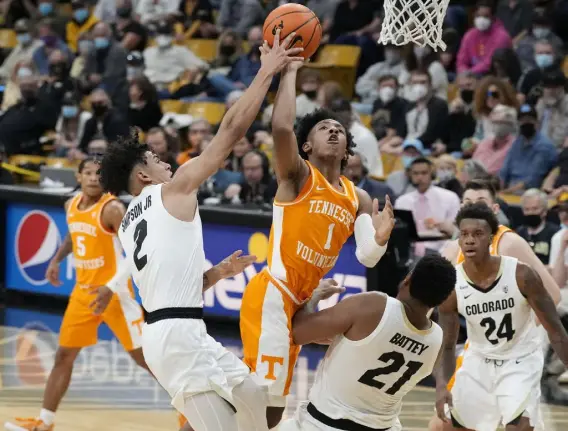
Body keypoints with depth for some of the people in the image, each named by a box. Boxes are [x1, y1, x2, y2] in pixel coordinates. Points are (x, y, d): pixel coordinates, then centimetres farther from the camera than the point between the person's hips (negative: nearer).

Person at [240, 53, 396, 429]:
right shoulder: (297, 174, -4)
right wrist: (290, 71, -16)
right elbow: (281, 126, -24)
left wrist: (380, 239, -18)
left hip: (300, 302, 8)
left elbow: (368, 258, 5)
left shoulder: (359, 199, 13)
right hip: (272, 295, -8)